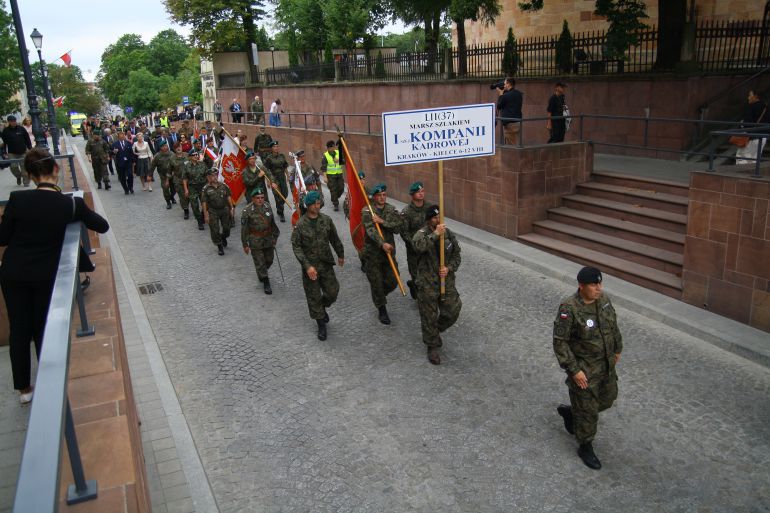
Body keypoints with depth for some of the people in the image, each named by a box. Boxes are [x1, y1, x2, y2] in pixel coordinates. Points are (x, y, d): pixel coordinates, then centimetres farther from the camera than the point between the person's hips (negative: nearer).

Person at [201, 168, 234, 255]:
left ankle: (223, 238, 44)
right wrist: (206, 215, -9)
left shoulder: (223, 185, -1)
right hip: (212, 212, -2)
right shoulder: (206, 189, -9)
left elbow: (228, 197, 7)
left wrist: (231, 208, 4)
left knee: (226, 228, 12)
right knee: (215, 231, -1)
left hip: (224, 210, 3)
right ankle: (219, 246, 16)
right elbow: (204, 202, -7)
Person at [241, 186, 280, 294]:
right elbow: (244, 229, -11)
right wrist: (245, 244, -9)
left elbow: (273, 222, 10)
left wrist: (275, 235, 16)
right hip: (255, 242, -5)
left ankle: (262, 274, 48)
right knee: (260, 263, 2)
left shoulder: (267, 206, -3)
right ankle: (266, 283, 15)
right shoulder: (247, 211, -17)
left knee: (269, 260, 19)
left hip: (268, 239, 5)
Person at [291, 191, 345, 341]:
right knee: (314, 296, 6)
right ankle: (321, 325, 21)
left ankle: (322, 307, 38)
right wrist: (307, 266, -20)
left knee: (332, 291, 4)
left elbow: (335, 239, 12)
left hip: (326, 263, 3)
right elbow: (296, 247, -13)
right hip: (309, 265, -3)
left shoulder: (326, 220, -2)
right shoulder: (300, 224, -12)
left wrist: (340, 255, 22)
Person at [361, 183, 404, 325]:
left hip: (389, 250, 4)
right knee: (376, 282, 4)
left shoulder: (392, 209, 3)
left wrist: (382, 221, -21)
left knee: (392, 281, 7)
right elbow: (371, 230, -22)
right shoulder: (367, 211, -8)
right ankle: (382, 310, 22)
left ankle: (379, 295, 39)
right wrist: (382, 243, -36)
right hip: (372, 252, -3)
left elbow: (399, 227, -11)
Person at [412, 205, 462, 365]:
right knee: (429, 316, 4)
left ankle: (436, 330, 37)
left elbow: (456, 255, 9)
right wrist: (435, 235, -37)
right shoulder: (422, 233, -11)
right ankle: (432, 347, 22)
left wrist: (449, 268, -9)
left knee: (452, 311, 8)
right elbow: (418, 246, -35)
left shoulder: (449, 234, 3)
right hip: (427, 283, -4)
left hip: (446, 280, 4)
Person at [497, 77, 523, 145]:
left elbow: (498, 106, -2)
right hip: (518, 122, 8)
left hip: (509, 124, -8)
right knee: (516, 143, 11)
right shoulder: (519, 94, 10)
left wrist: (501, 94, 4)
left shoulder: (506, 95, -16)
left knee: (510, 145, -3)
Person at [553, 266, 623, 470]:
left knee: (607, 398, 22)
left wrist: (617, 349, 20)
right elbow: (560, 342, -22)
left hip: (606, 364, 7)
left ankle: (569, 412, 44)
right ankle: (585, 448, 29)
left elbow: (613, 324, 12)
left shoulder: (603, 300, -6)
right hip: (583, 368, -7)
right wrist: (573, 370, -21)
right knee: (588, 409, 6)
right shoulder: (569, 309, -27)